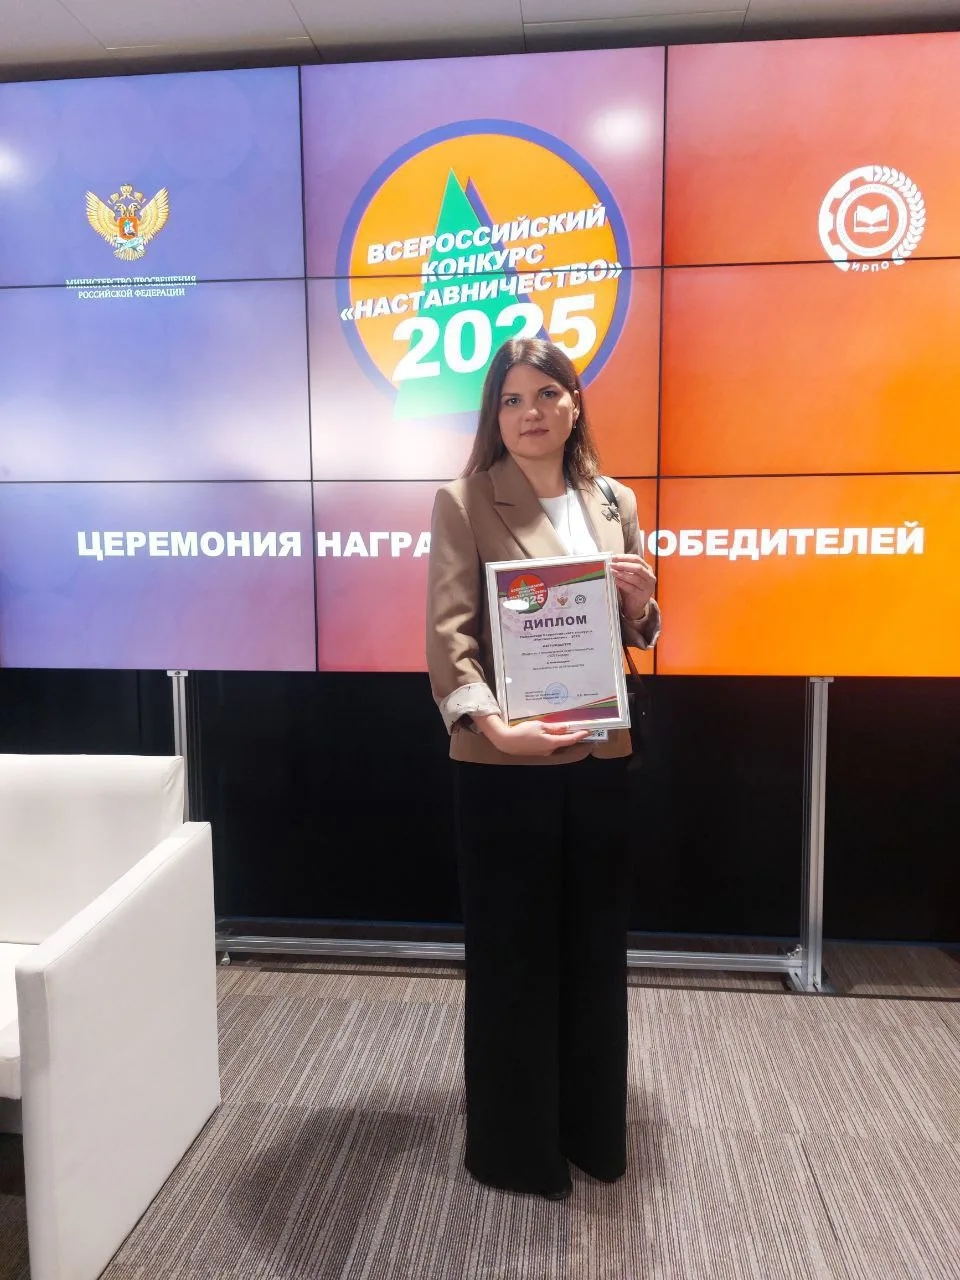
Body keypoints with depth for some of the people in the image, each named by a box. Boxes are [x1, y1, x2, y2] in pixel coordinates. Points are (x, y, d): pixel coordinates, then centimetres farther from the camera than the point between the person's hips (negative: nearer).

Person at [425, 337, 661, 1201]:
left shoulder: (614, 503, 10)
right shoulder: (464, 503, -5)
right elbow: (448, 630, -14)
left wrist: (641, 605, -7)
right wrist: (490, 721, -29)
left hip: (600, 756, 5)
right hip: (504, 763, -5)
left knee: (594, 945, 16)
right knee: (511, 951, 7)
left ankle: (590, 1126, 38)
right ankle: (514, 1142, 29)